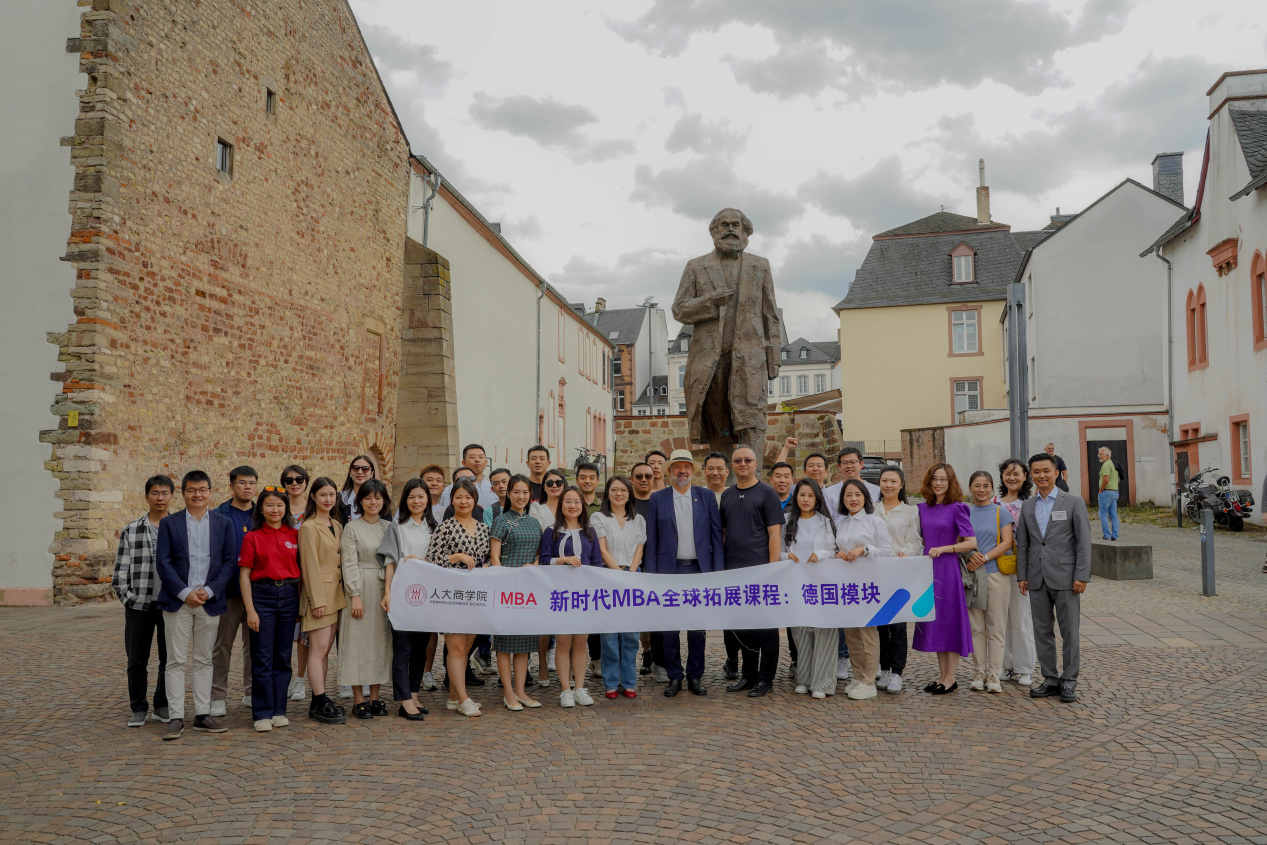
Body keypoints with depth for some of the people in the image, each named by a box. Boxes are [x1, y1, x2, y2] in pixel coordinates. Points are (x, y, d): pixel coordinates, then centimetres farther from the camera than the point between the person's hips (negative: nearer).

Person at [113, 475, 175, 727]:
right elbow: (121, 569, 6)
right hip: (139, 605, 0)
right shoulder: (130, 531, 5)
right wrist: (126, 598, -1)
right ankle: (139, 709, 18)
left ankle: (163, 706, 21)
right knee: (136, 660, 5)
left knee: (170, 659, 7)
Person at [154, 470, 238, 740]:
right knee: (176, 661, 0)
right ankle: (176, 718, 4)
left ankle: (202, 715, 15)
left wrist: (210, 591, -9)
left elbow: (230, 561, 3)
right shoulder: (169, 523, 3)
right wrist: (185, 592, -11)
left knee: (204, 660, 9)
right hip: (177, 601, -1)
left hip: (210, 601, 2)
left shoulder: (223, 523, 7)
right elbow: (162, 563, -3)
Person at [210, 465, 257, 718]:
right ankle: (217, 697, 11)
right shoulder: (218, 516, 0)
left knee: (254, 643, 10)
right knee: (222, 645, 3)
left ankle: (252, 693, 21)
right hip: (228, 590, -3)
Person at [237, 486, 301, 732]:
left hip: (289, 595, 3)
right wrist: (250, 609, -9)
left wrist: (301, 602, 6)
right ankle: (262, 714, 7)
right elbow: (244, 575, -3)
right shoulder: (252, 537, -1)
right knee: (262, 658, 0)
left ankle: (279, 710, 16)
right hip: (262, 595, -3)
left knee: (283, 656, 8)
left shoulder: (294, 535, 7)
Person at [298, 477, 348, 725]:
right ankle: (321, 704, -1)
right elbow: (310, 566, -13)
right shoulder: (309, 527, -10)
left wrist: (342, 593, 13)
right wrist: (317, 600, -15)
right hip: (319, 593, -8)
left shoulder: (337, 526, 15)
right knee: (318, 650, -5)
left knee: (325, 650, 10)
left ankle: (318, 703, 15)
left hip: (337, 593, 8)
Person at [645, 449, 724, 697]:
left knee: (698, 626, 6)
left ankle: (695, 676, 18)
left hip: (699, 570, 1)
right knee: (670, 626, 4)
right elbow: (651, 539, 3)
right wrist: (652, 574, -3)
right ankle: (674, 677, 15)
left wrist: (718, 570, -3)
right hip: (669, 571, 0)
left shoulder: (707, 496, 6)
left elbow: (717, 534, 4)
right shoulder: (657, 499, 4)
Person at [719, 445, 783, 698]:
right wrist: (721, 566, 8)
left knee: (765, 625, 1)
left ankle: (765, 679, 11)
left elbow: (775, 534, -7)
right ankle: (748, 675, 23)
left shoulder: (767, 493, -3)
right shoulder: (726, 495, 13)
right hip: (734, 572, 5)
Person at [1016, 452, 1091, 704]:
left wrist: (1081, 576, -10)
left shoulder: (1074, 502, -1)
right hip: (1037, 579, 4)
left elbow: (1084, 542, -4)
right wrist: (1022, 576, 6)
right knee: (1042, 632, 8)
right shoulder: (1027, 506, 11)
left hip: (1064, 577, -4)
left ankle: (1069, 681, 12)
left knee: (1069, 631, 2)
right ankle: (1050, 679, 17)